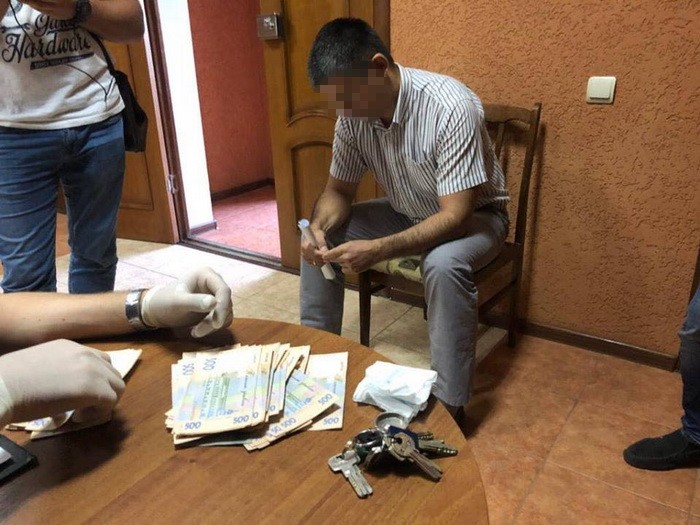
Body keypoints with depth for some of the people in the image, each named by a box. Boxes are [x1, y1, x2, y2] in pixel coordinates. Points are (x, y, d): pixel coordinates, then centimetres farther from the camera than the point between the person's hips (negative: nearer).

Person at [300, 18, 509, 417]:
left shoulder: (451, 108, -32)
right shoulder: (352, 114, -13)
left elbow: (455, 216, -34)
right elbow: (339, 190, -3)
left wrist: (379, 250, -43)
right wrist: (319, 228, -24)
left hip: (473, 216, -6)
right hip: (406, 213, 6)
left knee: (444, 264, -38)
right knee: (322, 240, -8)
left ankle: (449, 407, -21)